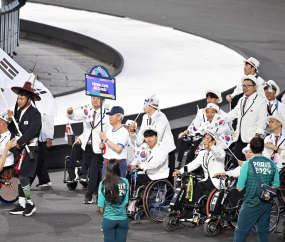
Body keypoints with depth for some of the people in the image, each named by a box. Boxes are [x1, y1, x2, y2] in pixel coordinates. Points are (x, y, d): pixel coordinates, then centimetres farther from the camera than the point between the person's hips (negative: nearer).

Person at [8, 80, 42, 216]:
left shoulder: (34, 114, -10)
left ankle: (30, 204, -1)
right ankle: (22, 205, 15)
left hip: (30, 150, -8)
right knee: (20, 177, 9)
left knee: (24, 178, -13)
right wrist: (11, 120, -2)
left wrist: (19, 143, -20)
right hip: (20, 149, 8)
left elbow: (32, 131, -20)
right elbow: (14, 131, 14)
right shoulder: (18, 112, 12)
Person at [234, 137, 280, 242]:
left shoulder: (247, 164, -14)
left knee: (241, 232, 2)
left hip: (251, 205, -4)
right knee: (263, 232, 14)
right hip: (266, 205, 4)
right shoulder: (272, 164, -3)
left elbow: (240, 188, -12)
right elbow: (276, 185, 6)